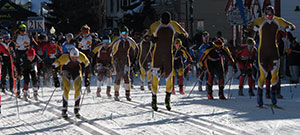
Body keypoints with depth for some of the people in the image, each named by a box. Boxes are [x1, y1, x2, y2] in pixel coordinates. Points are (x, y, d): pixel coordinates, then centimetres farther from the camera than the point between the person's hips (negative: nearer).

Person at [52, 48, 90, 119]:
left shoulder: (81, 56, -29)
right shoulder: (64, 58, -35)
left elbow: (87, 65, -8)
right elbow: (54, 66, -24)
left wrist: (86, 78, -5)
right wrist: (55, 80, -23)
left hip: (76, 70, 2)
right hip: (66, 70, -2)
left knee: (78, 89, -15)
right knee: (67, 88, -21)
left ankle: (76, 109, 0)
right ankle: (64, 111, -15)